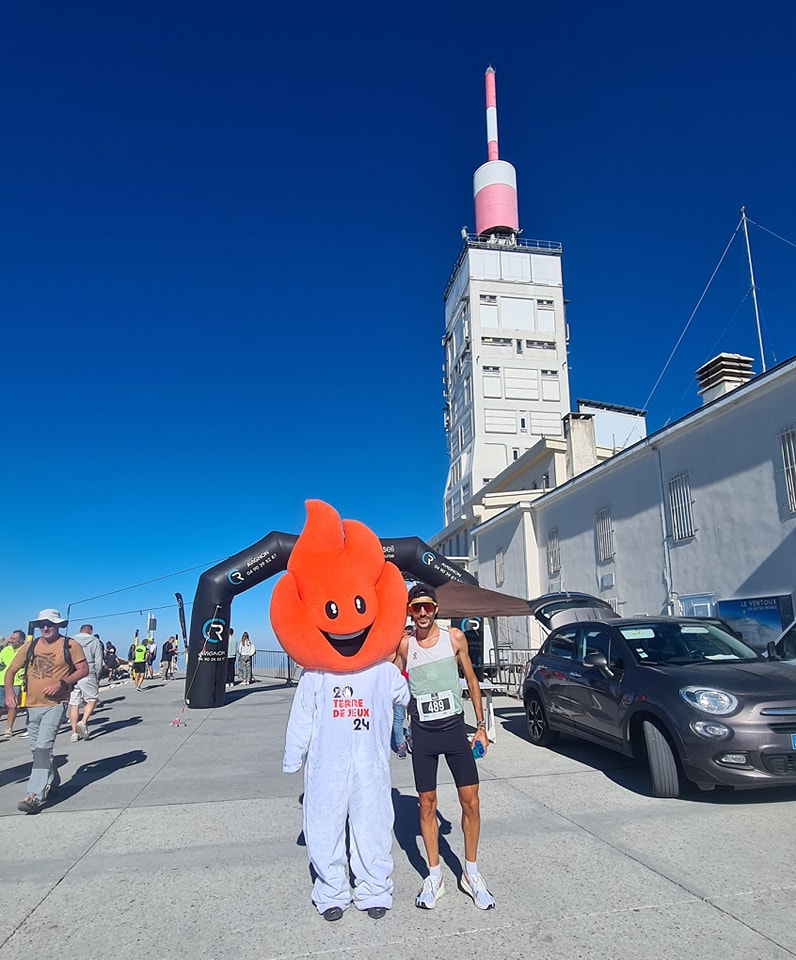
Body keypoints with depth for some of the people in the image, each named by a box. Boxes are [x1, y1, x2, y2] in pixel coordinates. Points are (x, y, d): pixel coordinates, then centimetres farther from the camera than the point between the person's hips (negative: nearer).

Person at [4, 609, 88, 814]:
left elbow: (83, 669, -8)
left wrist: (61, 683, -19)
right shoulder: (30, 646, 6)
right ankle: (51, 783, 37)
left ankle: (35, 795, -10)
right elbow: (11, 670, 9)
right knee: (37, 749, 17)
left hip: (55, 704, -6)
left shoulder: (70, 645, -7)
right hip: (33, 705, 6)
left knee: (43, 747, -14)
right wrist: (9, 691, -7)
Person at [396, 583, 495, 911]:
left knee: (471, 801, 2)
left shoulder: (455, 637, -3)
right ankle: (434, 877, 25)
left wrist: (481, 726, 5)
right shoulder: (403, 643, -5)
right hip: (422, 733, 0)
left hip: (454, 727, 0)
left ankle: (471, 874, 22)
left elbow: (471, 681, 5)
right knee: (427, 805, 8)